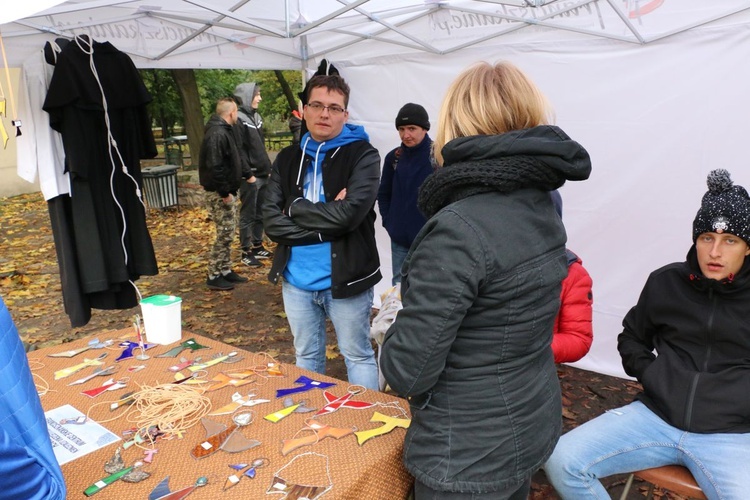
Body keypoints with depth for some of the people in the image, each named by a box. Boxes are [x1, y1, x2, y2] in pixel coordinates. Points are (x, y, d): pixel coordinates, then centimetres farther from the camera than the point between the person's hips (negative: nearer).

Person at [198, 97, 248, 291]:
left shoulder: (224, 131, 14)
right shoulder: (217, 134, -19)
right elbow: (214, 167, -26)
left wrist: (229, 190, 15)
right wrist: (224, 192, -22)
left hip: (226, 192, 10)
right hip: (220, 194, -10)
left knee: (228, 233, 15)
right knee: (225, 234, -4)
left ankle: (226, 271, 25)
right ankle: (214, 276, 5)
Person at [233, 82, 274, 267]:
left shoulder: (256, 116, 14)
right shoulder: (239, 119, -12)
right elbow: (239, 150, -16)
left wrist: (268, 169, 14)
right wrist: (248, 174, -16)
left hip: (263, 174, 8)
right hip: (250, 177, -8)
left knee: (260, 213, 13)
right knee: (248, 215, 0)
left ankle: (258, 246, 24)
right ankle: (246, 252, 9)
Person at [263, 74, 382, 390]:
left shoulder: (363, 155, -9)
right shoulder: (287, 159, 5)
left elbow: (349, 214, -24)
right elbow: (271, 221, -5)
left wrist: (296, 208, -12)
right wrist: (325, 225, -16)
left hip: (344, 279, -5)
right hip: (297, 281, 5)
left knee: (358, 356, 12)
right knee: (306, 356, 21)